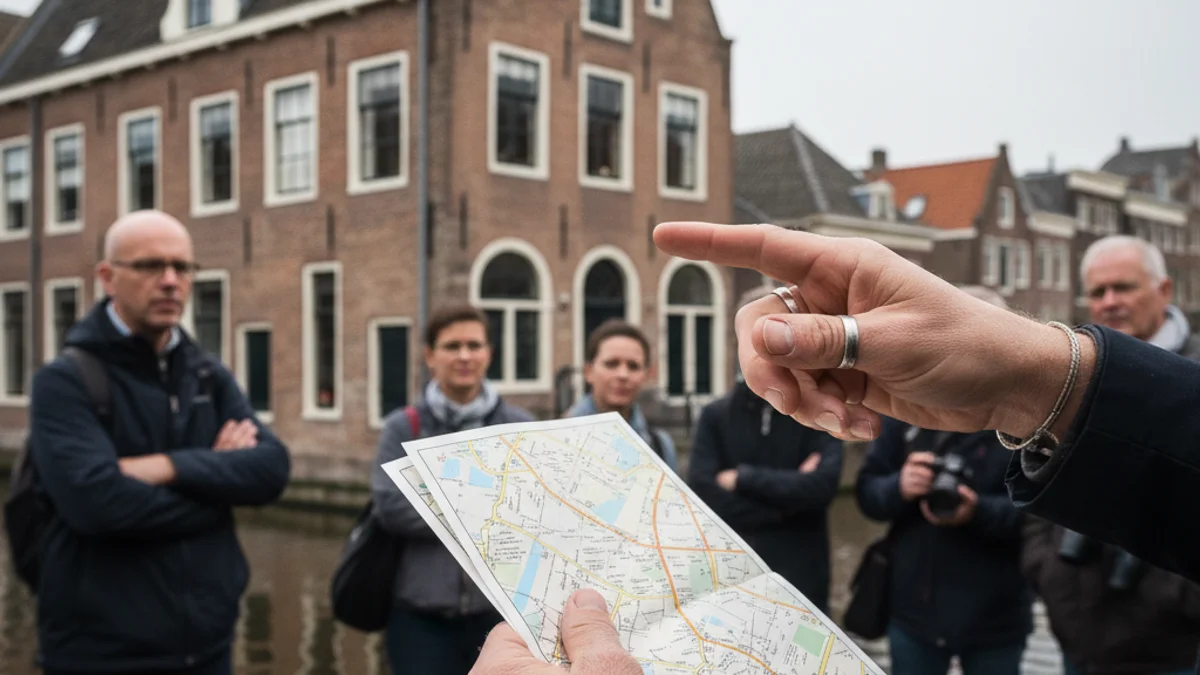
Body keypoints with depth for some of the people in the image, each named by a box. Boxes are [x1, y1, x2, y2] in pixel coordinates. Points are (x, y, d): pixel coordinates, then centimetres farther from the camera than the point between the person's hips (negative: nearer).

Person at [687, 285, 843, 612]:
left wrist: (743, 479, -11)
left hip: (800, 581, -1)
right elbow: (704, 495, -10)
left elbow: (822, 486, -16)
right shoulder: (716, 416, 3)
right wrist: (787, 501, -12)